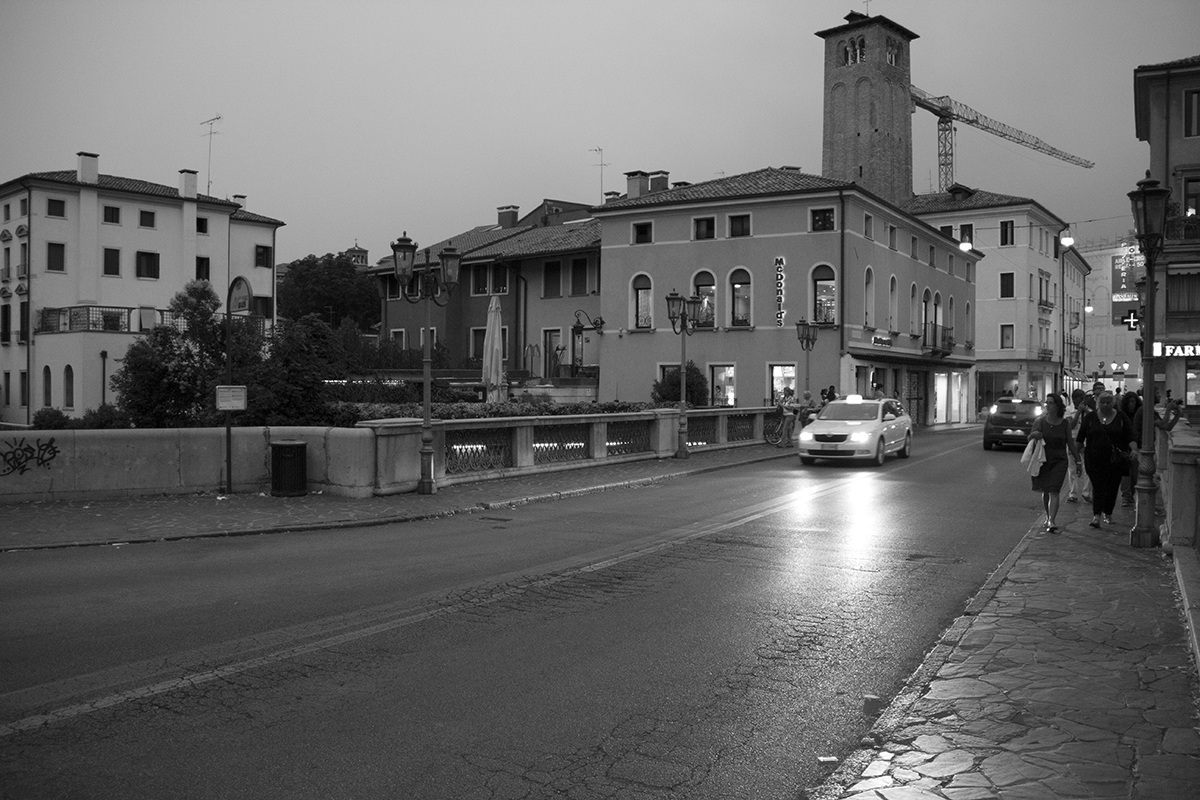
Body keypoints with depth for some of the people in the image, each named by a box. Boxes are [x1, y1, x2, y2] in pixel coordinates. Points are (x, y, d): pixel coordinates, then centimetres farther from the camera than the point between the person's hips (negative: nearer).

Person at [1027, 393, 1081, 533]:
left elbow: (1070, 443, 7)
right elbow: (1029, 439, 2)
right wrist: (1033, 435, -21)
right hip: (1042, 460, 1)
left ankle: (1051, 522, -16)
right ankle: (1049, 517, 29)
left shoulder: (1065, 423, -2)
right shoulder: (1040, 421, -4)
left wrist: (1078, 461, 9)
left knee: (1054, 492, -11)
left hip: (1059, 461, -1)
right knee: (1045, 492, 11)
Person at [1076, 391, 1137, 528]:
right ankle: (1096, 516, -15)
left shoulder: (1121, 418, 4)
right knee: (1098, 486, -9)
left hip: (1115, 460, 1)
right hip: (1094, 459, -1)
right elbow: (1080, 438, 7)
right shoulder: (1090, 418, 5)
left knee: (1112, 487, 7)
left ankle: (1108, 514, 24)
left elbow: (1130, 437, 1)